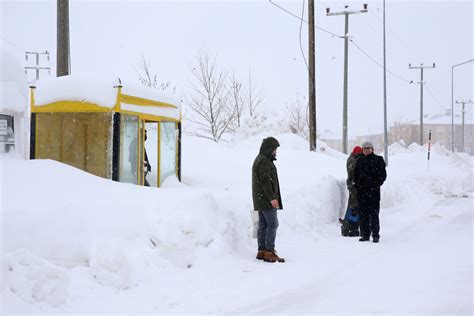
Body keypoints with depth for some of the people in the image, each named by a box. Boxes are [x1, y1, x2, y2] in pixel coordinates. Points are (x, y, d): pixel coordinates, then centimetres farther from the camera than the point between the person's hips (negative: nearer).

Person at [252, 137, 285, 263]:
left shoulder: (259, 160, 20)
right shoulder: (264, 161, -15)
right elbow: (265, 181, -21)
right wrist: (272, 197, -24)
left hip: (260, 200, 11)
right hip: (266, 199, -11)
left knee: (263, 225, 10)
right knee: (272, 224, -9)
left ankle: (262, 251, 12)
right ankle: (269, 252, -11)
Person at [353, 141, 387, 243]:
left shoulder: (378, 160, 2)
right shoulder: (359, 160, 13)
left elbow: (383, 175, 1)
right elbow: (355, 174, 20)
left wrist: (376, 185, -9)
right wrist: (357, 185, 7)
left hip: (373, 191, -4)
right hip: (361, 191, 4)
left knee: (374, 214, -5)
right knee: (363, 214, 5)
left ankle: (375, 235, 1)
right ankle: (365, 234, 12)